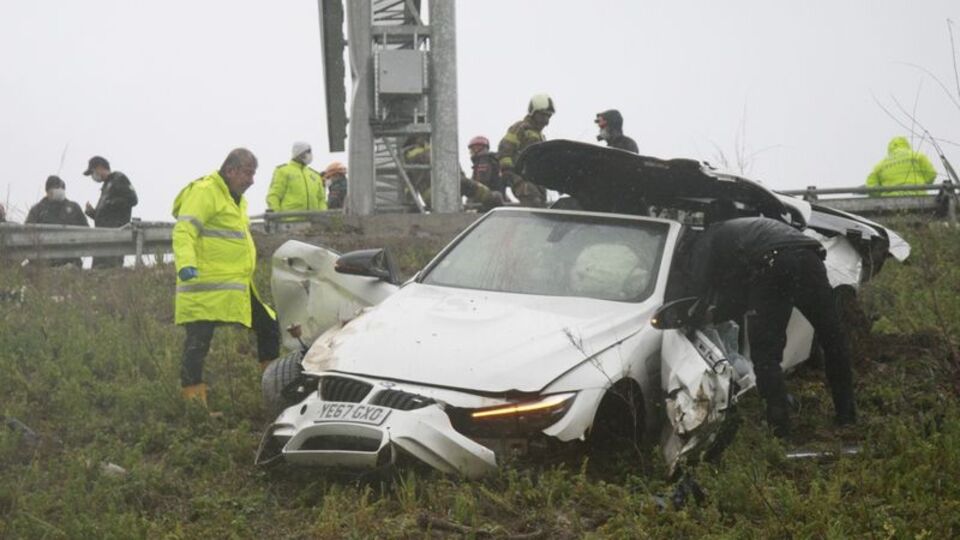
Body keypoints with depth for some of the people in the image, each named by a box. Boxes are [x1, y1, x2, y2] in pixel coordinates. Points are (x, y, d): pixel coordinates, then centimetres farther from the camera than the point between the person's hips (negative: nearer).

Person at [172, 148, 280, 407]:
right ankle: (191, 397, -10)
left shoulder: (236, 199, 21)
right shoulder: (204, 192, -12)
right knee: (198, 342, -11)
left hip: (238, 286, 10)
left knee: (268, 328, 17)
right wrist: (185, 264, -37)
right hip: (207, 286, -10)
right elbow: (184, 231, -23)